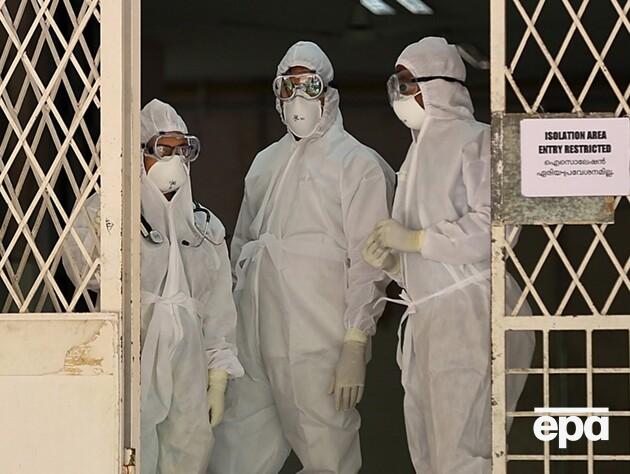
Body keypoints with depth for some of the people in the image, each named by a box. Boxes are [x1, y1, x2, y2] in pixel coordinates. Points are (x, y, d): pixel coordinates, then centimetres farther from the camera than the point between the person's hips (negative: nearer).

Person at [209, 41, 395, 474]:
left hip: (318, 347, -6)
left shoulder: (359, 164, 1)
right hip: (253, 338, 6)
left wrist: (355, 346, -13)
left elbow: (369, 263, -5)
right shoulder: (265, 164, 20)